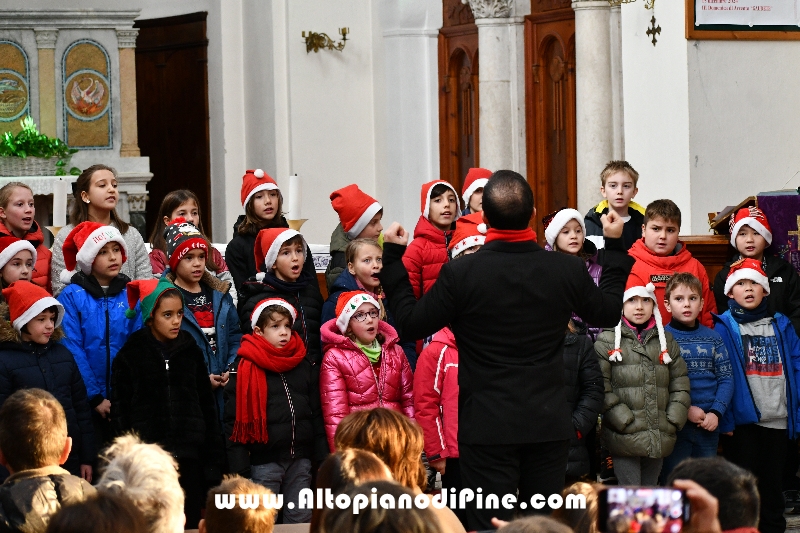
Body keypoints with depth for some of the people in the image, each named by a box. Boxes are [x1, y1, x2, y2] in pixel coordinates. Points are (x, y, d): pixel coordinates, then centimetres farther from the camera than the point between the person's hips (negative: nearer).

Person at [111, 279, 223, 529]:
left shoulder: (190, 351, 10)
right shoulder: (131, 354, 2)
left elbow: (207, 405, 12)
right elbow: (119, 410, 1)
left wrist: (212, 456, 7)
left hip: (188, 458, 2)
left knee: (190, 523, 2)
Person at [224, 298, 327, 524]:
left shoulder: (304, 366, 11)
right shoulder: (245, 369, -4)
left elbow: (317, 414, 15)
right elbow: (234, 420, -7)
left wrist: (323, 458, 9)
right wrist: (239, 467, -12)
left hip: (300, 458, 4)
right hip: (265, 460, -4)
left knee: (302, 520, 9)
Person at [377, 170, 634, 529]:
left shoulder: (460, 274, -15)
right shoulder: (568, 270, -6)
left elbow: (411, 322, -3)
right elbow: (608, 313, 13)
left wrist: (392, 257, 7)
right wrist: (614, 247, 25)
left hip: (487, 428, -3)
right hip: (549, 425, 3)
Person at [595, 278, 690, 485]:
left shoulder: (666, 341, 14)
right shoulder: (607, 341, 0)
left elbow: (680, 382, 14)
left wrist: (674, 419, 2)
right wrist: (623, 419, -14)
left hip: (659, 439, 5)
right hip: (625, 437, -5)